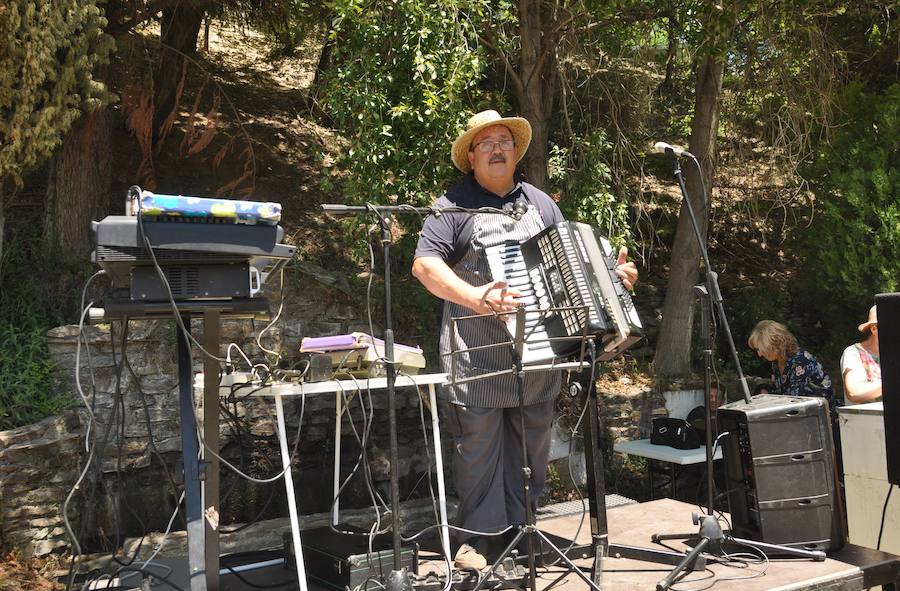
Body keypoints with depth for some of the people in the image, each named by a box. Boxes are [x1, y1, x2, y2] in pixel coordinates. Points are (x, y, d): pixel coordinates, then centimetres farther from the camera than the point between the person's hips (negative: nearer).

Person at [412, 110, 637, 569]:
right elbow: (424, 264, -12)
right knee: (478, 446, -2)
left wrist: (611, 273, 5)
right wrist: (475, 298, -26)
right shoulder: (455, 203, -1)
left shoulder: (540, 203, 17)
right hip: (478, 354, -5)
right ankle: (474, 538, 11)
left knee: (533, 445, 11)